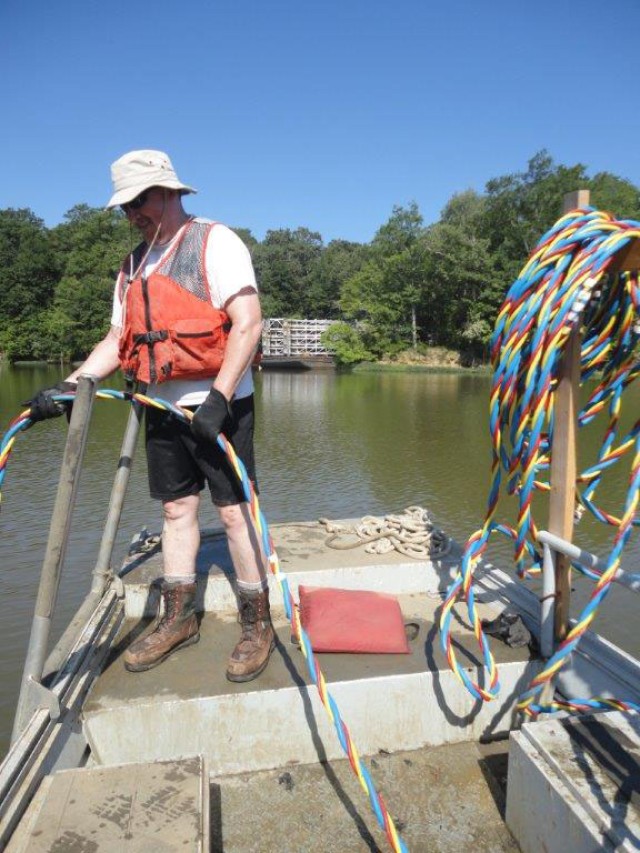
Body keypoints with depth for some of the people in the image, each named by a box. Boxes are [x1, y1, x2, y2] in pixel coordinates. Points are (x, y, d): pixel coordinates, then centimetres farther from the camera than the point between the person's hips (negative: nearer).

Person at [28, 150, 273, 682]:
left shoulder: (214, 242, -5)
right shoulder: (135, 264, 17)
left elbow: (248, 323, -16)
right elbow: (118, 339, 16)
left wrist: (218, 398, -23)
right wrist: (69, 386, 3)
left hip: (218, 403, -7)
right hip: (163, 405, 7)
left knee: (234, 511, -3)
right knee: (176, 508, 12)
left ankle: (257, 625, 12)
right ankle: (179, 618, 26)